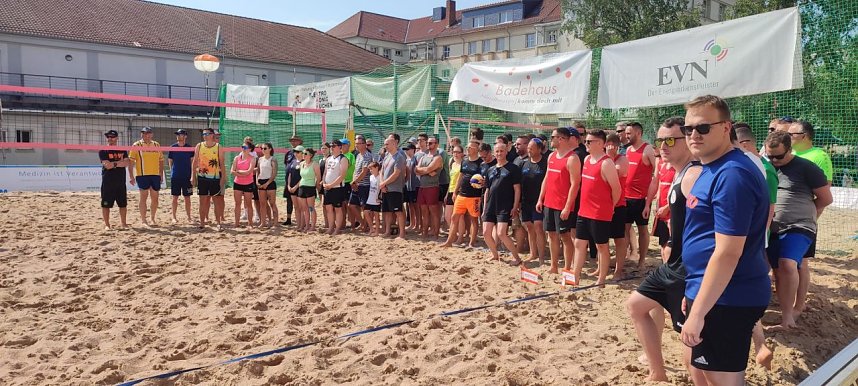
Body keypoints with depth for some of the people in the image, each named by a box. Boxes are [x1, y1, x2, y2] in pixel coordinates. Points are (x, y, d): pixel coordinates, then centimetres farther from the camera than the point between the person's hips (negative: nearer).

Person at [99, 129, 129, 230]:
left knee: (123, 204, 9)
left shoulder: (122, 150, 11)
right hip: (108, 182, -4)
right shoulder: (103, 151, -2)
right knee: (106, 204, -1)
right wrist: (121, 162, -7)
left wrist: (115, 163, -12)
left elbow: (127, 163, -2)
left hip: (121, 182, 4)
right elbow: (107, 165, -14)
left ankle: (123, 223, 20)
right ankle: (107, 224, 7)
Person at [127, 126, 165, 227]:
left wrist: (161, 174, 12)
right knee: (144, 197, -2)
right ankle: (143, 220, 4)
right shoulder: (136, 145, 0)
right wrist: (131, 176, -9)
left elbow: (161, 160, 17)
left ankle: (152, 219, 21)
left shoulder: (156, 145, 12)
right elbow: (131, 161, -3)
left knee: (155, 198, 8)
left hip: (155, 175, 4)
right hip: (142, 175, -4)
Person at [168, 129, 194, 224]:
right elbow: (170, 161, 10)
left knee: (187, 197, 4)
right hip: (175, 176, 1)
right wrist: (172, 172, 4)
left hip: (187, 176, 0)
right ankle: (174, 217, 13)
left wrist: (192, 175, -2)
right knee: (175, 197, 4)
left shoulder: (189, 147, 1)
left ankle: (189, 217, 13)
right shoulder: (173, 147, 3)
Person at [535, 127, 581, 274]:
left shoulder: (572, 159, -13)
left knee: (565, 236, 0)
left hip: (563, 206, -8)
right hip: (549, 203, 8)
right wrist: (540, 199, 12)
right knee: (552, 235, 12)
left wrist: (567, 207, -20)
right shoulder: (551, 156, 12)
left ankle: (567, 269, 9)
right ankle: (553, 268, 22)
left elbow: (575, 185, -17)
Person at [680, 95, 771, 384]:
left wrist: (697, 313, -24)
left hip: (726, 298, -10)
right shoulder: (713, 169, 10)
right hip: (713, 292, 10)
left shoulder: (732, 175, -22)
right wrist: (693, 294, 22)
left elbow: (728, 252, -26)